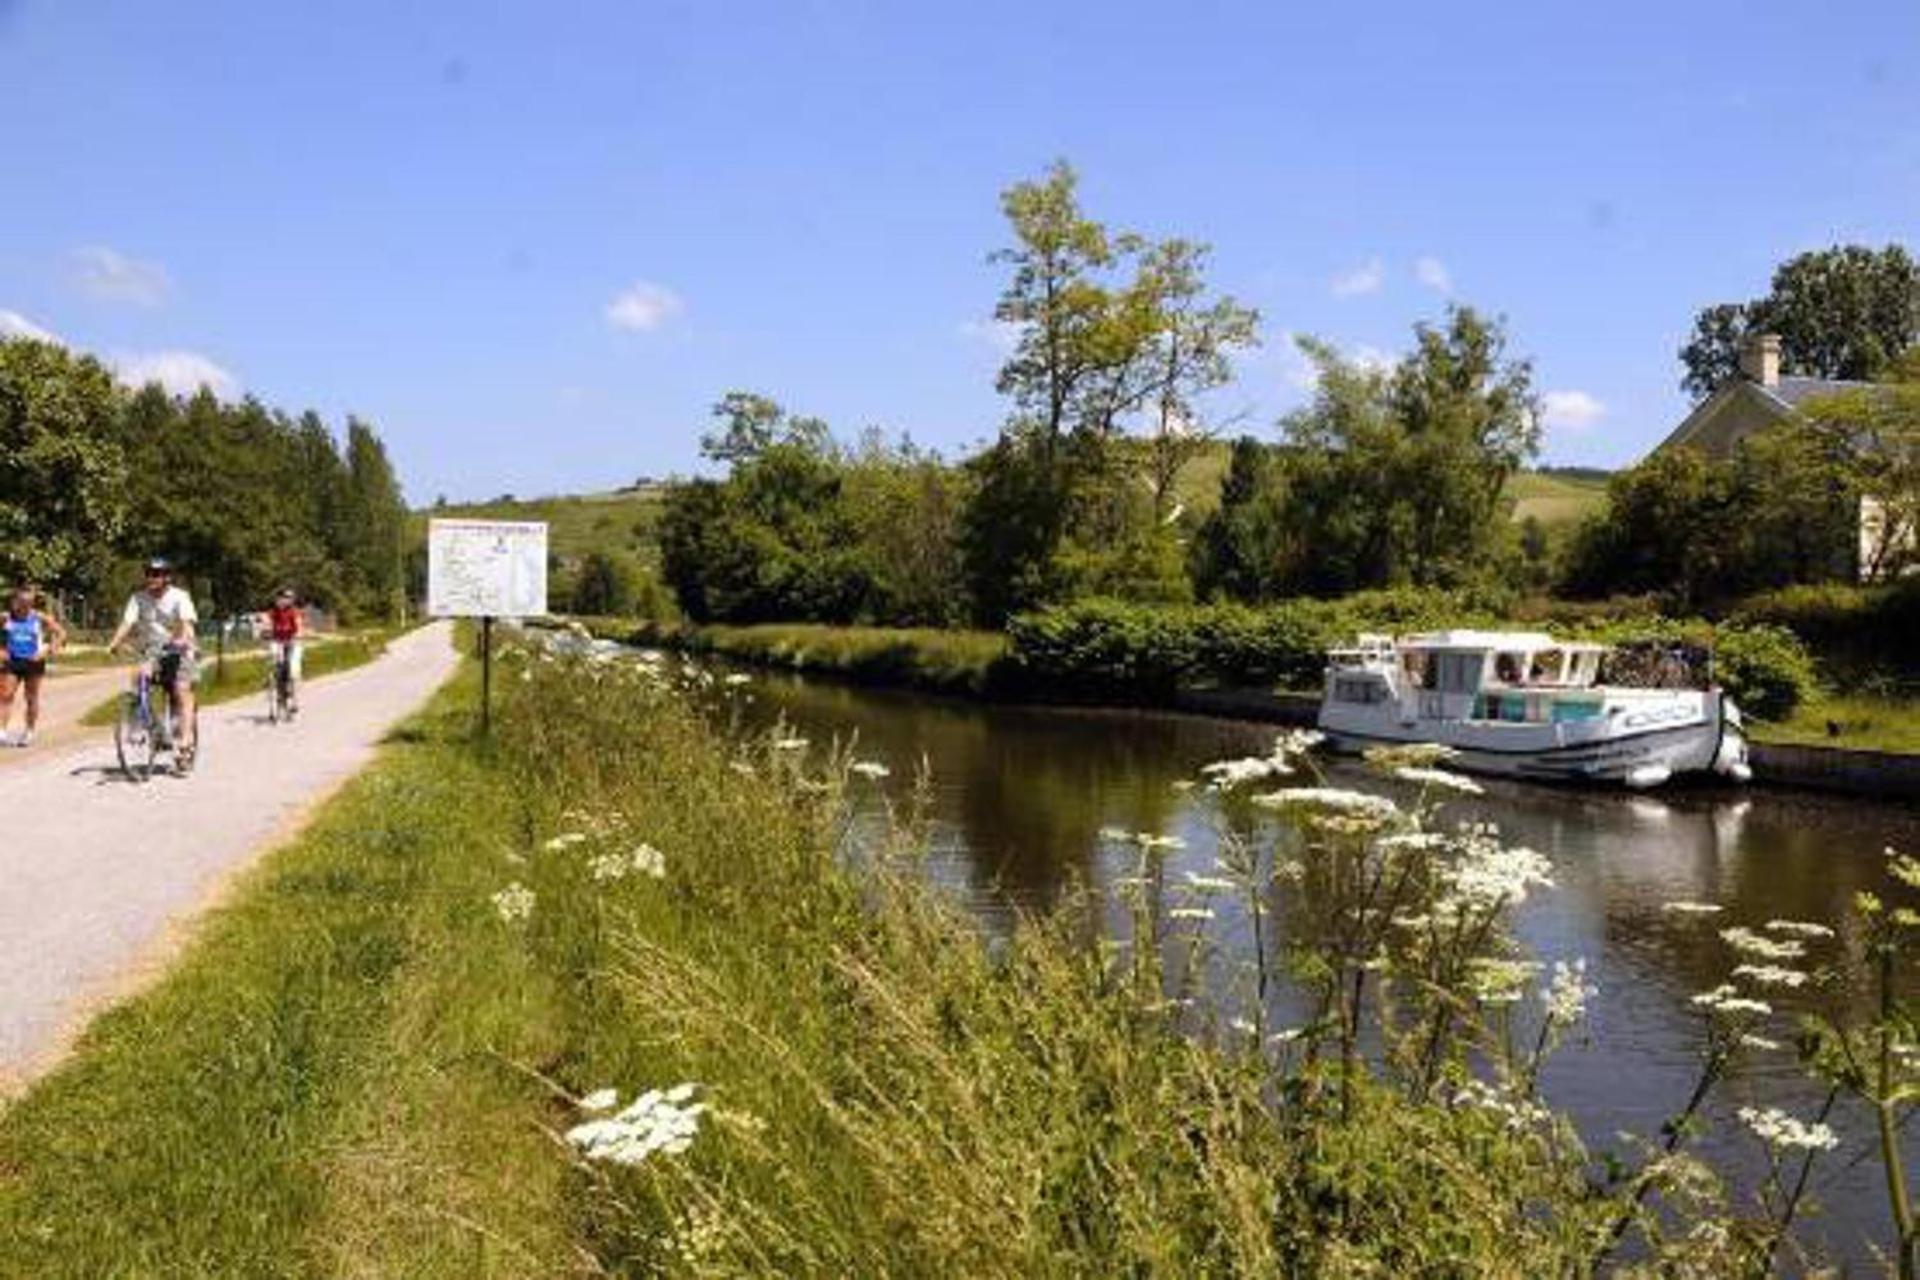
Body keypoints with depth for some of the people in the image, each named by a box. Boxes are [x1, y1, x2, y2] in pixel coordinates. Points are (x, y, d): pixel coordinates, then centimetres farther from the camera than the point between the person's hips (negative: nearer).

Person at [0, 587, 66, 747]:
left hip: (33, 661, -1)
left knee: (32, 698, 8)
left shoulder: (39, 618, -4)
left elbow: (61, 633, 0)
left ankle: (29, 732, 18)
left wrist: (48, 650, -10)